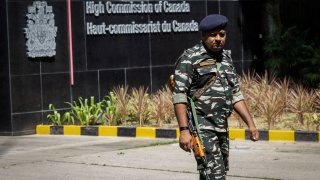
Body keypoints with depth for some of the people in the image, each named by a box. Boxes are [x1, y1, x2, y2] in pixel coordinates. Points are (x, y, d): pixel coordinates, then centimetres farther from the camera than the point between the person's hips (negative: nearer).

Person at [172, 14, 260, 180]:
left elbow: (235, 94, 20)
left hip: (222, 127, 8)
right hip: (201, 127, -8)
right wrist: (184, 130, -22)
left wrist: (251, 124, 13)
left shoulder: (226, 58, 15)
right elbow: (179, 96, -13)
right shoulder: (190, 59, -7)